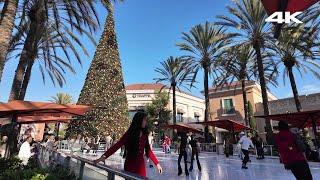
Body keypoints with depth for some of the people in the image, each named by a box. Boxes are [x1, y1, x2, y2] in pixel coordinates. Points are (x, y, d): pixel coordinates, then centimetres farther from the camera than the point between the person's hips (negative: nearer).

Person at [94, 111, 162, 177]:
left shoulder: (144, 134, 2)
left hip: (141, 165, 4)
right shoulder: (129, 134, -10)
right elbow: (117, 146, -17)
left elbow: (148, 150, 8)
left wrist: (157, 163, 9)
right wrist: (104, 156, -29)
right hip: (130, 164, -4)